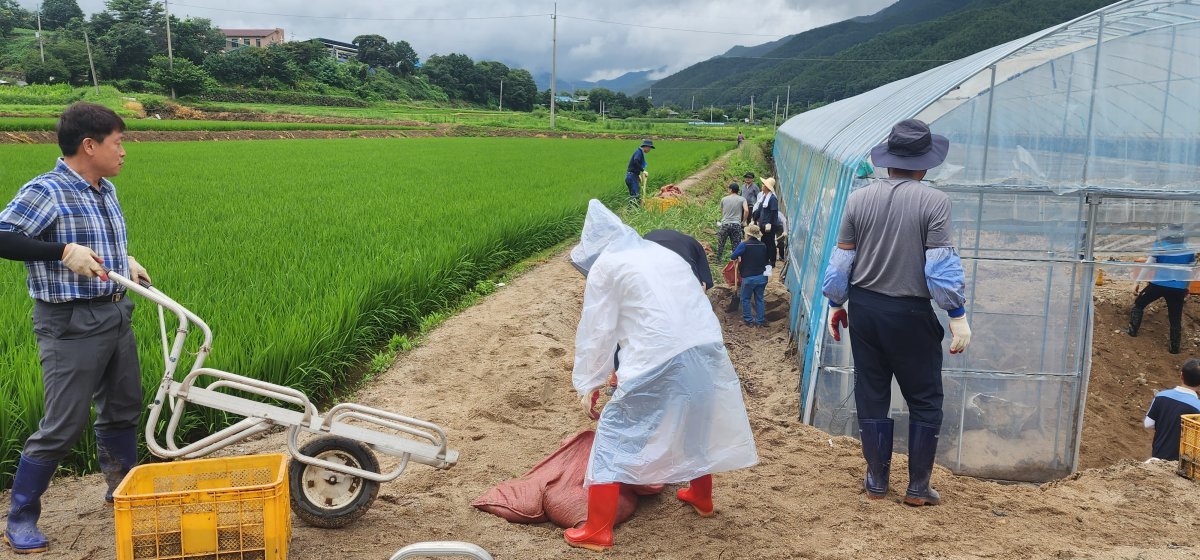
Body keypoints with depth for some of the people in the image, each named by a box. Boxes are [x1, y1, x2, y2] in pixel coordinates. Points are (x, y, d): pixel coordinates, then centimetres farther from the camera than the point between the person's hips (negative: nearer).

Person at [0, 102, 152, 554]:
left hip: (116, 315, 8)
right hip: (71, 324, -8)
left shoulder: (107, 191, 9)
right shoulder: (45, 192, -16)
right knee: (64, 425, -4)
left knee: (123, 407, 18)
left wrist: (125, 261, 10)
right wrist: (64, 252, -30)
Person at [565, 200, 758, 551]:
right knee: (697, 424, 29)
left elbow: (596, 330, 3)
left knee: (614, 435, 5)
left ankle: (597, 531, 7)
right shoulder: (662, 253, 25)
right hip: (706, 349, 7)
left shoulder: (605, 264, 5)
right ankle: (702, 498, 48)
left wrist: (588, 384, 11)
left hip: (661, 361, -7)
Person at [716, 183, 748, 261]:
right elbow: (746, 210, -12)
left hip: (725, 224, 1)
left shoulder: (724, 199, 9)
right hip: (736, 225, -1)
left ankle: (718, 260, 19)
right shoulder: (742, 199, 3)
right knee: (736, 245, 5)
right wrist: (743, 221, 1)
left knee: (720, 243, 14)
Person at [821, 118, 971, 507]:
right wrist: (958, 316, -7)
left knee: (871, 396, 13)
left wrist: (836, 305, 15)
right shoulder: (934, 202, -11)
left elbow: (842, 259, 4)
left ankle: (876, 481, 23)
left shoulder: (859, 199, 1)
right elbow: (942, 264, -13)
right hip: (910, 314, -4)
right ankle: (918, 488, 16)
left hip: (865, 308, 4)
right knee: (924, 400, 11)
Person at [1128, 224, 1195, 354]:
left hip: (1158, 284, -2)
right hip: (1178, 288, 2)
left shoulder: (1159, 245, -6)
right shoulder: (1190, 248, 2)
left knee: (1139, 304, 21)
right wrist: (1187, 288, 21)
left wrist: (1137, 282, -2)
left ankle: (1133, 330, 17)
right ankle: (1175, 347, 14)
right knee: (1176, 318, 10)